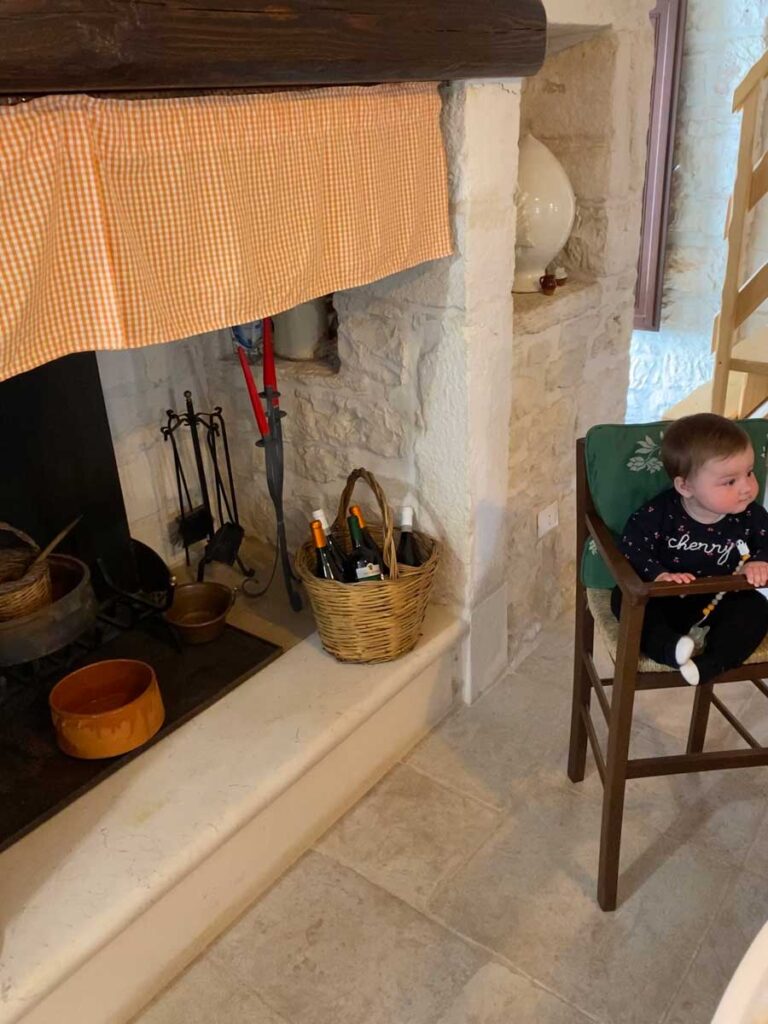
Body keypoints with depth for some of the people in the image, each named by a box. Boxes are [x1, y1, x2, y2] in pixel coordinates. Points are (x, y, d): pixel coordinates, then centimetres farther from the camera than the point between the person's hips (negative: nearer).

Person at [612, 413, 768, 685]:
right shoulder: (660, 513, -20)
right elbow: (632, 548, -20)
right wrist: (658, 574, -35)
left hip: (719, 602, 2)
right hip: (665, 600, -2)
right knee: (624, 598, -25)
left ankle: (711, 662, -32)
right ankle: (668, 647, -44)